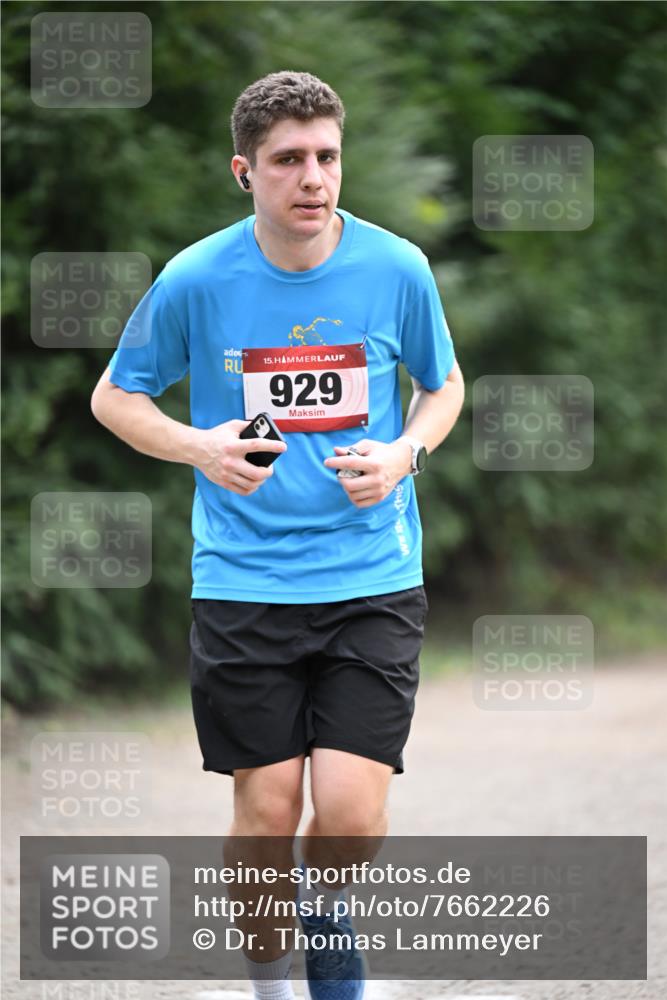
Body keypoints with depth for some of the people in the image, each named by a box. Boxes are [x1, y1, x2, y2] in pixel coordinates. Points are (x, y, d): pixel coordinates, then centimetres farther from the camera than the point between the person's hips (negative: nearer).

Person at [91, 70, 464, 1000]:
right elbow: (116, 396, 8)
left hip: (374, 581, 0)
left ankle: (322, 914, 24)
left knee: (351, 817, -9)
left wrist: (405, 452, -7)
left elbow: (444, 385, 15)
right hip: (242, 583, 0)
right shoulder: (195, 280, -6)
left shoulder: (397, 269, -3)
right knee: (266, 811, 1)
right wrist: (199, 447, -11)